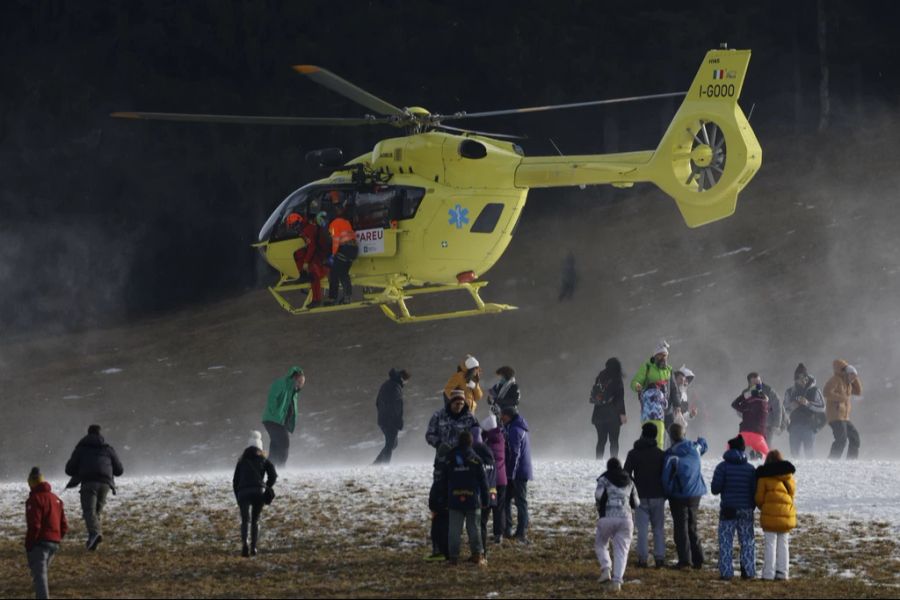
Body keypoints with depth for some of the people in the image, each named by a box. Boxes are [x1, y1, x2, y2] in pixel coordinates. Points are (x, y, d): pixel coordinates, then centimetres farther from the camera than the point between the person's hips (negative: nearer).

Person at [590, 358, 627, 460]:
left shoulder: (600, 378, 6)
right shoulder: (617, 380, -9)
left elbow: (593, 394, 10)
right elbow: (620, 398, -12)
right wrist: (622, 413, -10)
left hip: (599, 413, 5)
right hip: (613, 414, -5)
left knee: (601, 440, 11)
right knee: (614, 440, -2)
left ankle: (598, 460, 8)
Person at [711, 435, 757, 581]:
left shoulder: (723, 467, -7)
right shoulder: (750, 468, 2)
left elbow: (715, 489, -8)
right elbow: (755, 490, 4)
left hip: (728, 509, -3)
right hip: (746, 510, 3)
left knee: (726, 542, 1)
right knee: (747, 541, 11)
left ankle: (726, 572, -4)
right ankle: (748, 571, 10)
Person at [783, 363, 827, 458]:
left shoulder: (814, 391, 3)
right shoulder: (790, 392, 12)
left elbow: (822, 407, -3)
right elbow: (786, 409, 14)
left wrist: (808, 403, -16)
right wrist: (791, 407, -8)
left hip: (809, 425, -3)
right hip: (794, 426, 3)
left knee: (810, 452, -8)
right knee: (794, 452, 0)